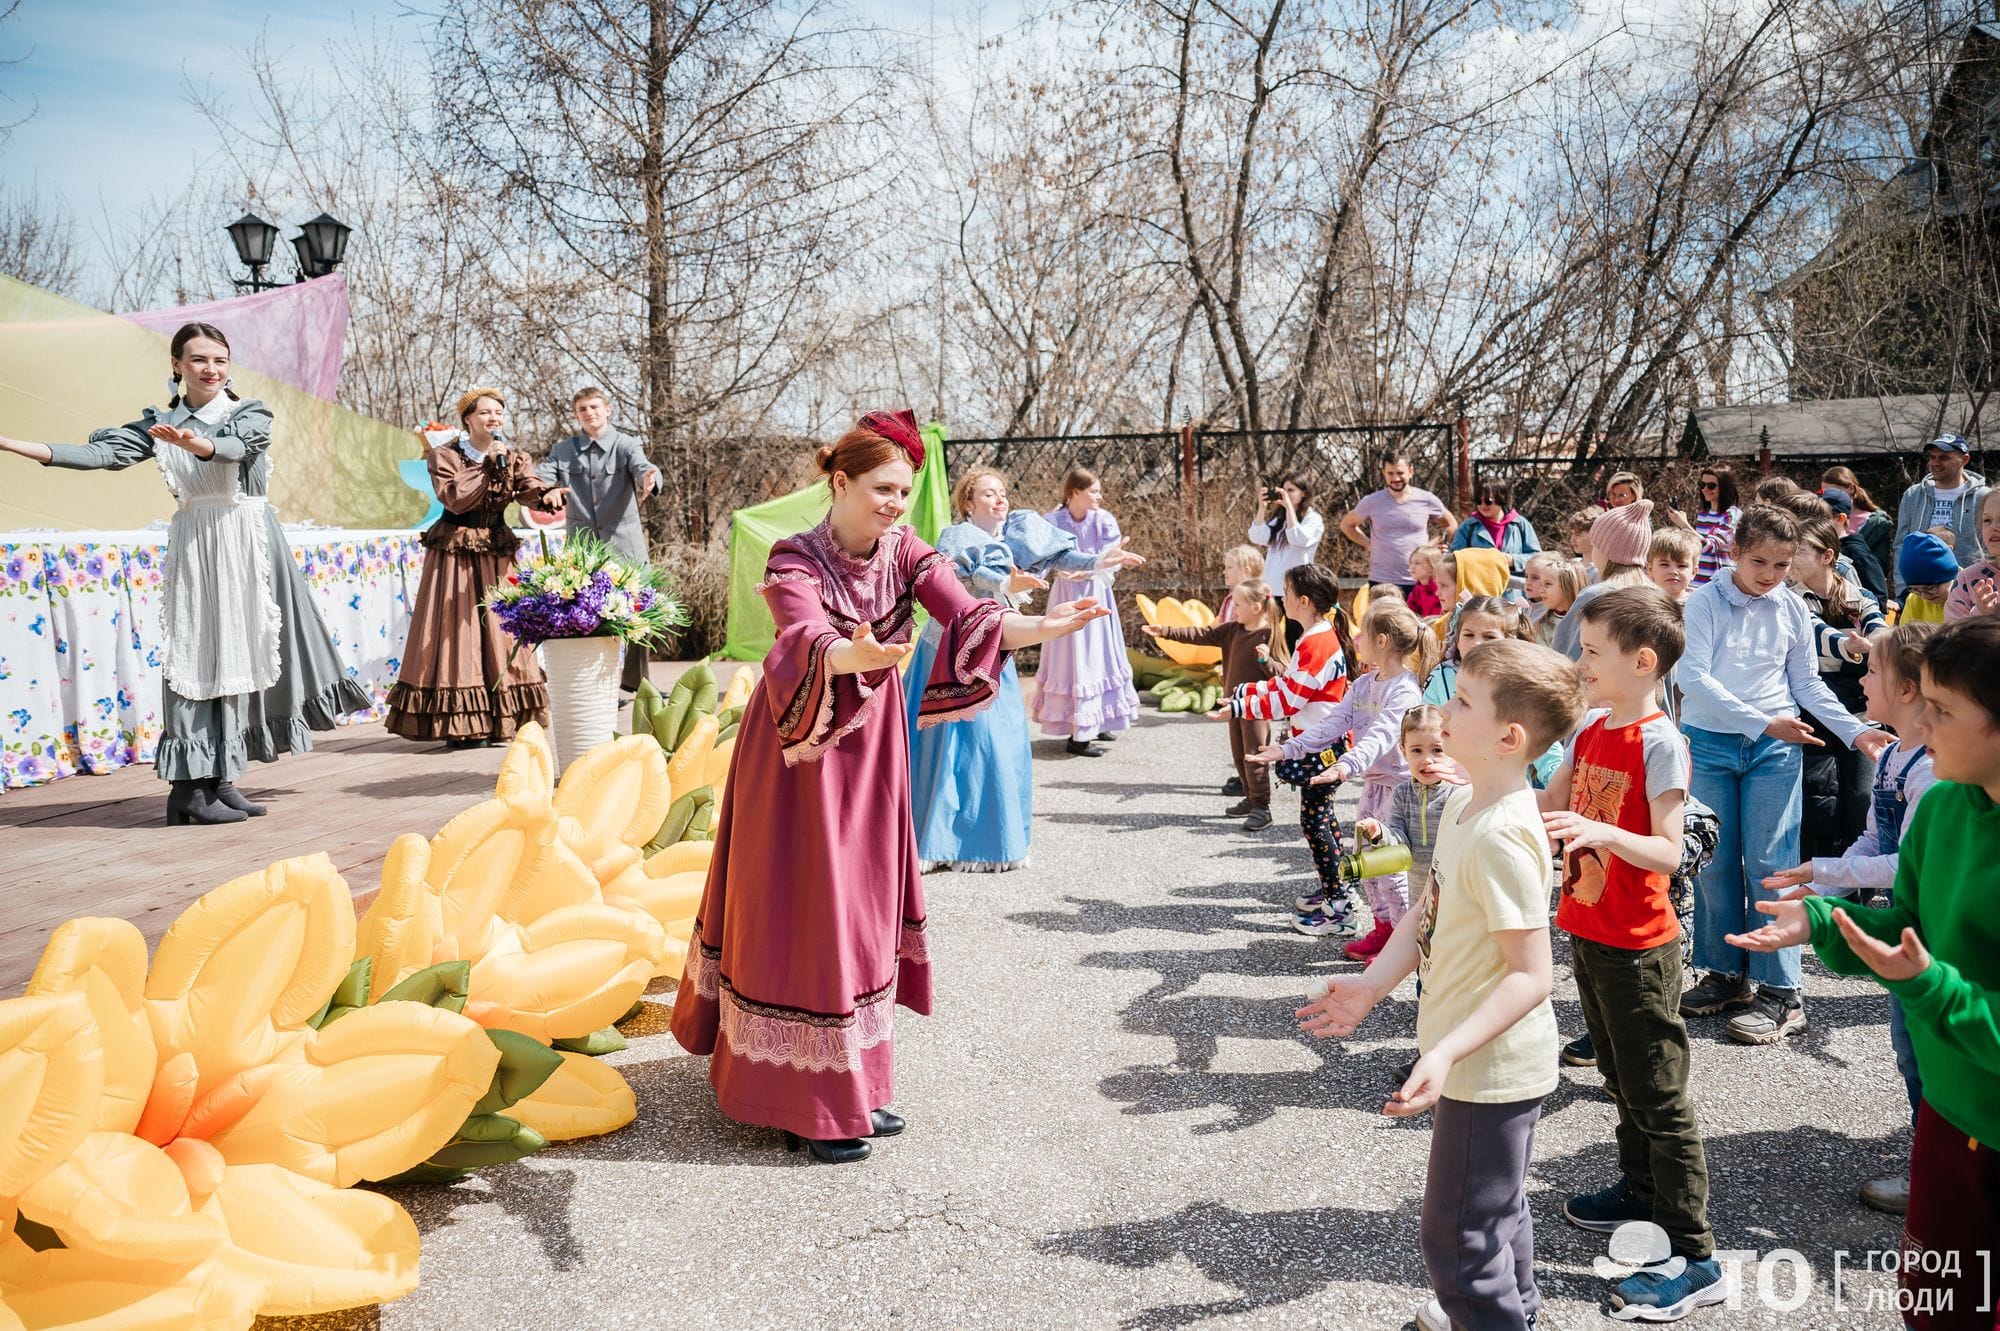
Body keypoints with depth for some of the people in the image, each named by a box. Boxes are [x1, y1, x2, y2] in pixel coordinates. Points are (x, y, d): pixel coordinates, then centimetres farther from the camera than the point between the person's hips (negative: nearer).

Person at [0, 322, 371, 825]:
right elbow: (103, 453, 0)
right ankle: (192, 784, -3)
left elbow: (235, 447, -20)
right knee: (198, 653, -2)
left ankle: (220, 778, 9)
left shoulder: (251, 414, 1)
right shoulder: (159, 423, 9)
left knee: (240, 651, 1)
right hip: (193, 547, 1)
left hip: (248, 543, -1)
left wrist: (193, 442, -42)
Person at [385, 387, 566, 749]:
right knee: (458, 632, -6)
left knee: (501, 629, 3)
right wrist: (487, 464, -19)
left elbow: (530, 488, -13)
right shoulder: (444, 457, -2)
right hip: (454, 554, -4)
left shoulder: (515, 459, 8)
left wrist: (548, 494, -36)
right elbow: (455, 499, -17)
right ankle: (459, 726, -3)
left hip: (497, 554, 4)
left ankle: (503, 720, 10)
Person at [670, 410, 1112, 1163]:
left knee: (864, 907, 11)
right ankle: (805, 1104, 10)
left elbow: (967, 616, -21)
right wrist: (857, 656, -60)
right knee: (803, 913, -2)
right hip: (800, 742, -5)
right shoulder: (794, 560, -18)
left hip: (870, 745, 5)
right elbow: (810, 641, -37)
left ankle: (852, 1085, 25)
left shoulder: (905, 553, -5)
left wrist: (1044, 627, -39)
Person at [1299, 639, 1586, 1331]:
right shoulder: (1463, 804, 1)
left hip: (1490, 1066, -10)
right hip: (1477, 1059, 10)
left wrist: (1447, 1052, -33)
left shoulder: (1501, 838, -29)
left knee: (1458, 1232, 6)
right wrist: (1371, 984, 0)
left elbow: (1531, 975, -28)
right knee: (1494, 1204, 30)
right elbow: (1428, 913, 8)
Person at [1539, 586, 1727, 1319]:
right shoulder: (1591, 728, 5)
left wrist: (1602, 832, -40)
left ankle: (1696, 1259, 8)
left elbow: (1669, 852, -24)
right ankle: (1640, 1190, 42)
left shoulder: (1660, 743, -19)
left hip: (1636, 947, -8)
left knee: (1658, 1096, -1)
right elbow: (1547, 804, 14)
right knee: (1620, 1078, 23)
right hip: (1586, 929, 8)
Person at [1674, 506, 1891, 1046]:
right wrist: (1763, 721, -20)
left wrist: (1855, 730, 2)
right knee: (1714, 861, 6)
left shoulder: (1793, 609, 5)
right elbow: (1692, 677, -14)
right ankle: (1725, 974, 21)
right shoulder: (1704, 603, -5)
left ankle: (1780, 993, 4)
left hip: (1775, 748, 1)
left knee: (1770, 863, -1)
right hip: (1708, 743, -1)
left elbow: (1807, 683, 12)